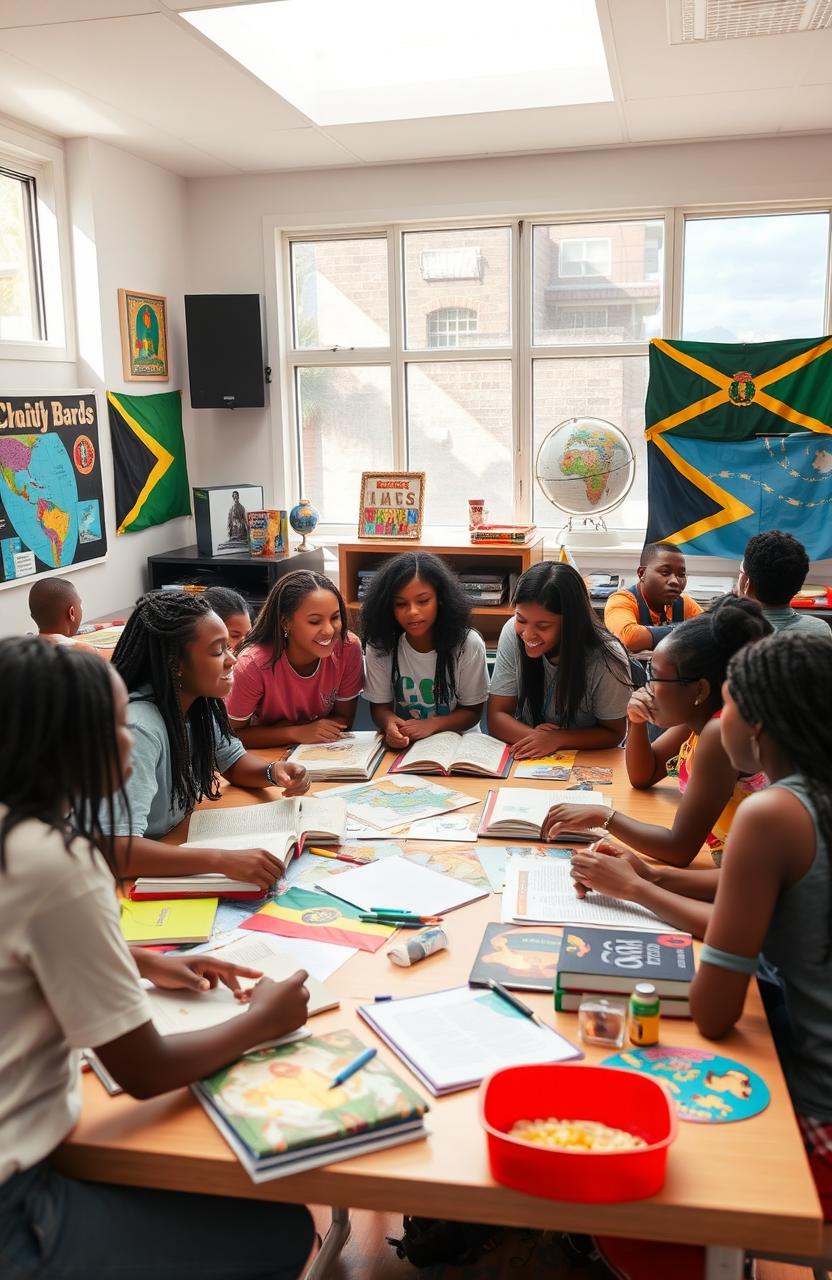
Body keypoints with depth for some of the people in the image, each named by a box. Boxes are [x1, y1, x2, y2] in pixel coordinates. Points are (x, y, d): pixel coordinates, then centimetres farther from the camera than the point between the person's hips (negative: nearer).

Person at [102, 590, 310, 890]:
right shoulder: (139, 728, -30)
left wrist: (273, 772, -11)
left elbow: (234, 762, 12)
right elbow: (117, 849, -37)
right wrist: (222, 860, -46)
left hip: (174, 846, 7)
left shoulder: (199, 704, -7)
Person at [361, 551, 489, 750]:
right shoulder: (379, 646, -8)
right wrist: (389, 724, -24)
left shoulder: (468, 644, -12)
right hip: (400, 746, 2)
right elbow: (380, 706, 0)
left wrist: (432, 724, -21)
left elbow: (472, 711, -2)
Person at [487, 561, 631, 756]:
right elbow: (497, 717, -9)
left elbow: (613, 733, -7)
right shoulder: (512, 634, -13)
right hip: (524, 762, 2)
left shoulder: (606, 660, -20)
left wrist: (558, 739, -23)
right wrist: (533, 736, -29)